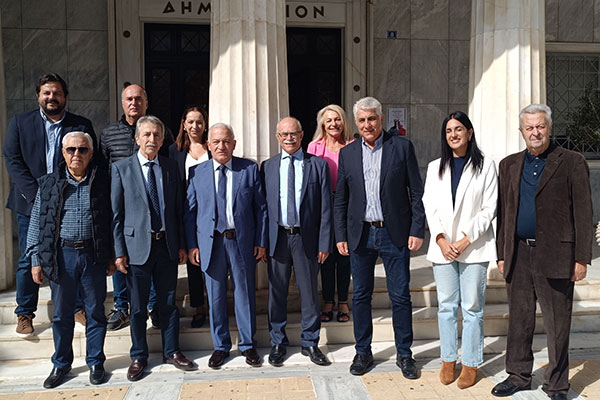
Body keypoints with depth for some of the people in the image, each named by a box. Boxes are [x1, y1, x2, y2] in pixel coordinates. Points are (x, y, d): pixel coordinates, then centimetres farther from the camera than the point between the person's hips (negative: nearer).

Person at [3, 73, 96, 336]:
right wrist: (37, 195, -12)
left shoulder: (82, 125, 6)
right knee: (28, 261, 7)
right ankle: (24, 314, 21)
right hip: (31, 204, 0)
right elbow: (12, 161, -1)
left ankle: (78, 307, 21)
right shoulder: (20, 123, 7)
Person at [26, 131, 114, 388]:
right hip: (61, 254, 1)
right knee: (61, 313, 11)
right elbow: (37, 224, 6)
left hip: (93, 255, -1)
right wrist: (36, 260, 3)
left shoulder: (102, 181, 0)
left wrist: (112, 256, 3)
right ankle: (61, 364, 29)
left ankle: (95, 362, 24)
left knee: (95, 311, 8)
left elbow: (112, 220, 4)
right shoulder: (49, 183, 3)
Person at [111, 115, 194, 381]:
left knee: (168, 303, 12)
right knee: (138, 307, 9)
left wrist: (182, 245, 5)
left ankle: (171, 352, 28)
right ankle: (139, 357, 26)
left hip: (167, 245, 2)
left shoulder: (171, 167, 7)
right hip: (137, 246, -2)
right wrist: (119, 251, -7)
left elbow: (178, 208, 8)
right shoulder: (121, 168, -1)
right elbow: (116, 213, -3)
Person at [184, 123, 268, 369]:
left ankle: (247, 344, 26)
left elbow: (261, 207, 2)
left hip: (242, 241, -1)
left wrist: (261, 242, -2)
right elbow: (190, 211, 6)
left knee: (245, 294, 9)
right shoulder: (197, 173, 5)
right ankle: (220, 346, 28)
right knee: (215, 297, 10)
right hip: (210, 243, 1)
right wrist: (192, 245, 0)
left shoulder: (250, 169, 2)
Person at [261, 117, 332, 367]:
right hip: (277, 237, 1)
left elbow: (325, 207, -1)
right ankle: (278, 342, 27)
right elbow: (262, 205, 7)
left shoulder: (318, 165, 2)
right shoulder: (267, 167, 8)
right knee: (277, 292, 10)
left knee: (309, 292, 8)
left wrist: (324, 243, -6)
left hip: (306, 238, -1)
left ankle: (309, 343, 25)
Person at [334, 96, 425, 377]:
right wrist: (340, 236, 3)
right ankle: (363, 352, 25)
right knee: (360, 296, 10)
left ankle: (404, 354, 22)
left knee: (401, 296, 5)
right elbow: (340, 200, 9)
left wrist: (417, 230, -6)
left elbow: (417, 193, 0)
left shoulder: (402, 147, 0)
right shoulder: (347, 153, 6)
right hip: (360, 235, 2)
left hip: (395, 233, -2)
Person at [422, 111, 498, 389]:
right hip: (443, 247, 3)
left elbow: (489, 209, -3)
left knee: (472, 307, 3)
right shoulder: (435, 168, 11)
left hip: (474, 248, -3)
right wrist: (440, 239, -7)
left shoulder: (485, 166, 1)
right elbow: (429, 206, 6)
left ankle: (471, 363, 16)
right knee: (446, 306, 9)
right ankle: (448, 359, 22)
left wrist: (466, 239, -11)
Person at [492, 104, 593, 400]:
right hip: (518, 254, 4)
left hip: (555, 255, -4)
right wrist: (502, 254, 10)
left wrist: (582, 258, -8)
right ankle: (519, 376, 27)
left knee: (557, 325, 6)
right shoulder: (509, 165, 12)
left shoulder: (572, 162, 0)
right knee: (519, 320, 12)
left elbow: (583, 212, -3)